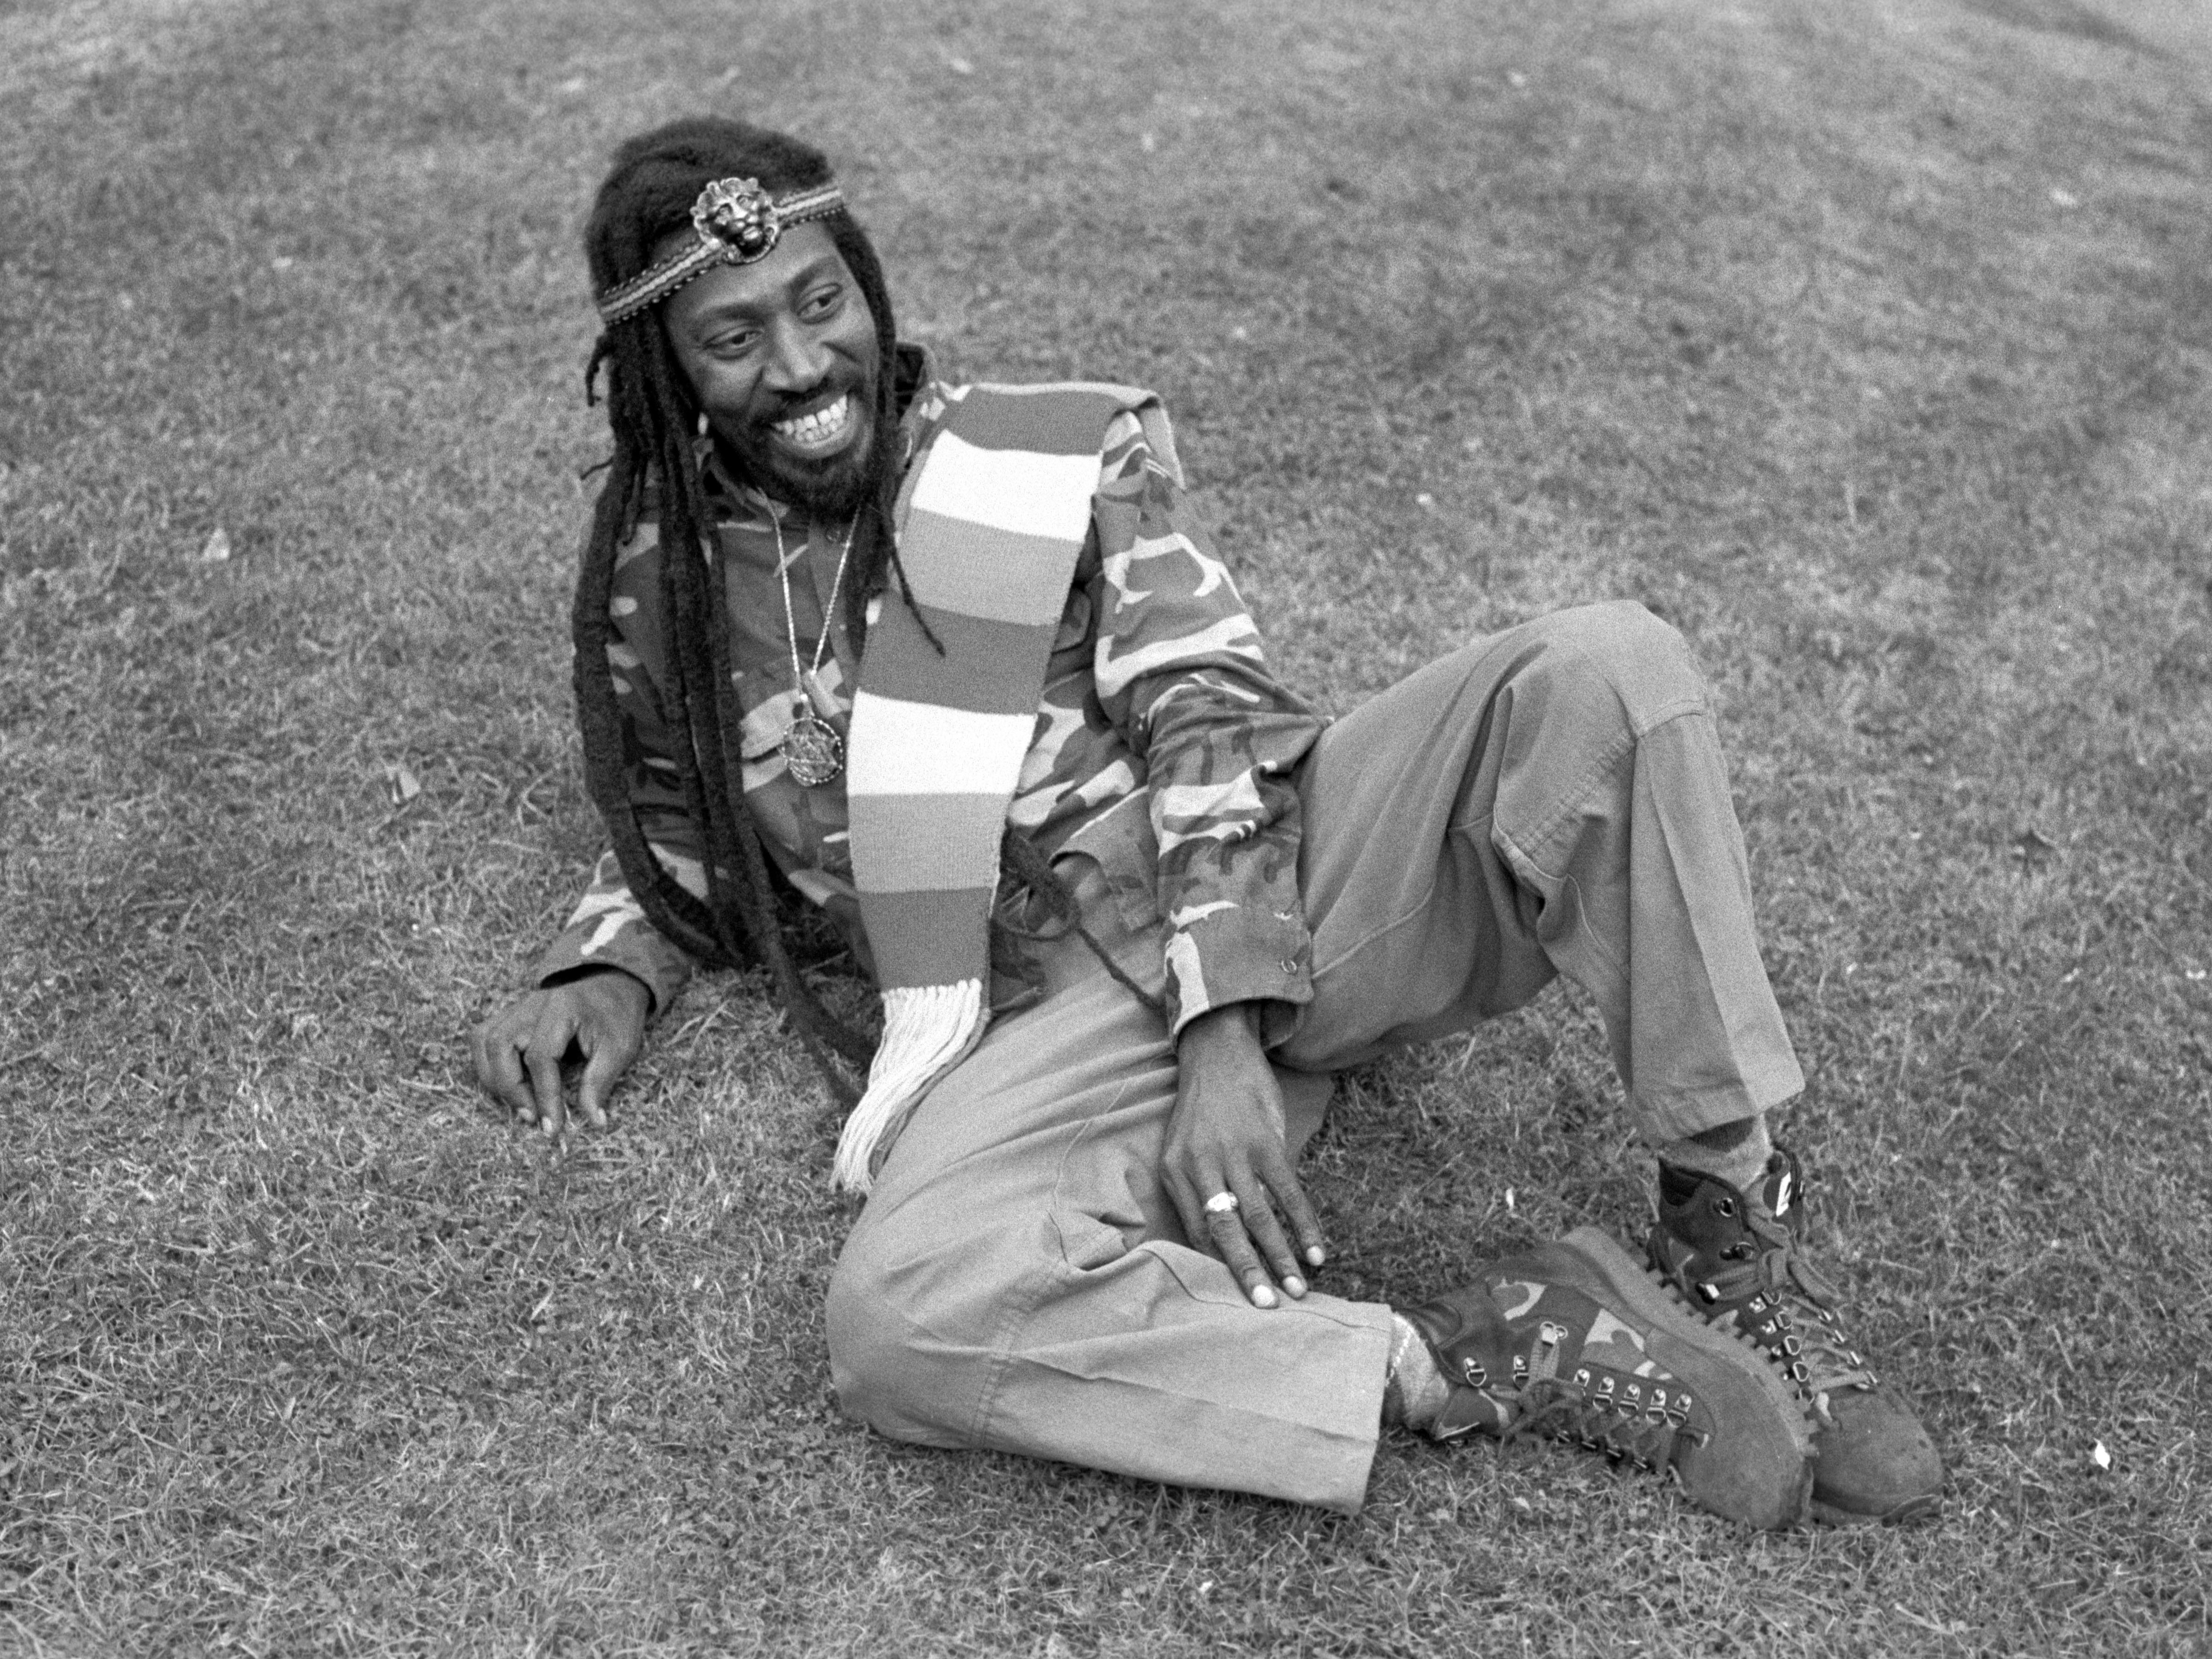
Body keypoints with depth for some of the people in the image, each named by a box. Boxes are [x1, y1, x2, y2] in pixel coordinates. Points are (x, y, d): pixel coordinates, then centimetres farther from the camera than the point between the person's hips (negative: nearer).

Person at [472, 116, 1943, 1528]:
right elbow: (691, 850, 27)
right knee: (901, 1321, -34)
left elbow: (1213, 721, -2)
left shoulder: (1062, 450, 9)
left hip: (1280, 877, 1)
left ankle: (1735, 1242, -13)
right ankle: (1495, 1356, -24)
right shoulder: (658, 595, 13)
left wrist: (1227, 1036, -16)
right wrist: (613, 973, 3)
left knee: (1606, 670, -24)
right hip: (1060, 1019, 0)